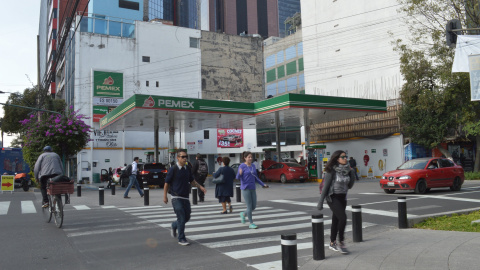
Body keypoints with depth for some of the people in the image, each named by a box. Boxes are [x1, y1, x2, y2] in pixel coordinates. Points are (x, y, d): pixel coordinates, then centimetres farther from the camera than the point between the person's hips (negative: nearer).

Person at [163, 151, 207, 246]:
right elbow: (166, 183, -3)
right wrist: (165, 196, -5)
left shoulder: (188, 169, 8)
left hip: (185, 197, 6)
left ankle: (174, 226, 37)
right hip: (176, 197, -6)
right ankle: (181, 239, 5)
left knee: (187, 217, 9)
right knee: (181, 218, -8)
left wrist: (200, 186, 3)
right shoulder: (173, 169, -8)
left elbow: (192, 181, 19)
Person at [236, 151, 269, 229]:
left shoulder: (253, 166, 10)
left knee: (254, 206, 7)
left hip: (253, 189, 6)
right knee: (249, 206, -4)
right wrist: (240, 173, -33)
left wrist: (263, 184, 12)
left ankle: (243, 214, 33)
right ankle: (251, 223, 7)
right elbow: (238, 177, -12)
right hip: (245, 189, -6)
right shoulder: (242, 166, -7)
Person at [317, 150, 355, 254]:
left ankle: (332, 243, 26)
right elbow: (326, 186, -11)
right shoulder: (332, 171, -13)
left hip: (342, 198, 6)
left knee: (336, 220, 12)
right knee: (343, 218, -19)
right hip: (333, 197, -6)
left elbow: (350, 186, 9)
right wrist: (321, 202, -11)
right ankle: (341, 243, -7)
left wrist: (352, 174, -4)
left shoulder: (347, 170, 5)